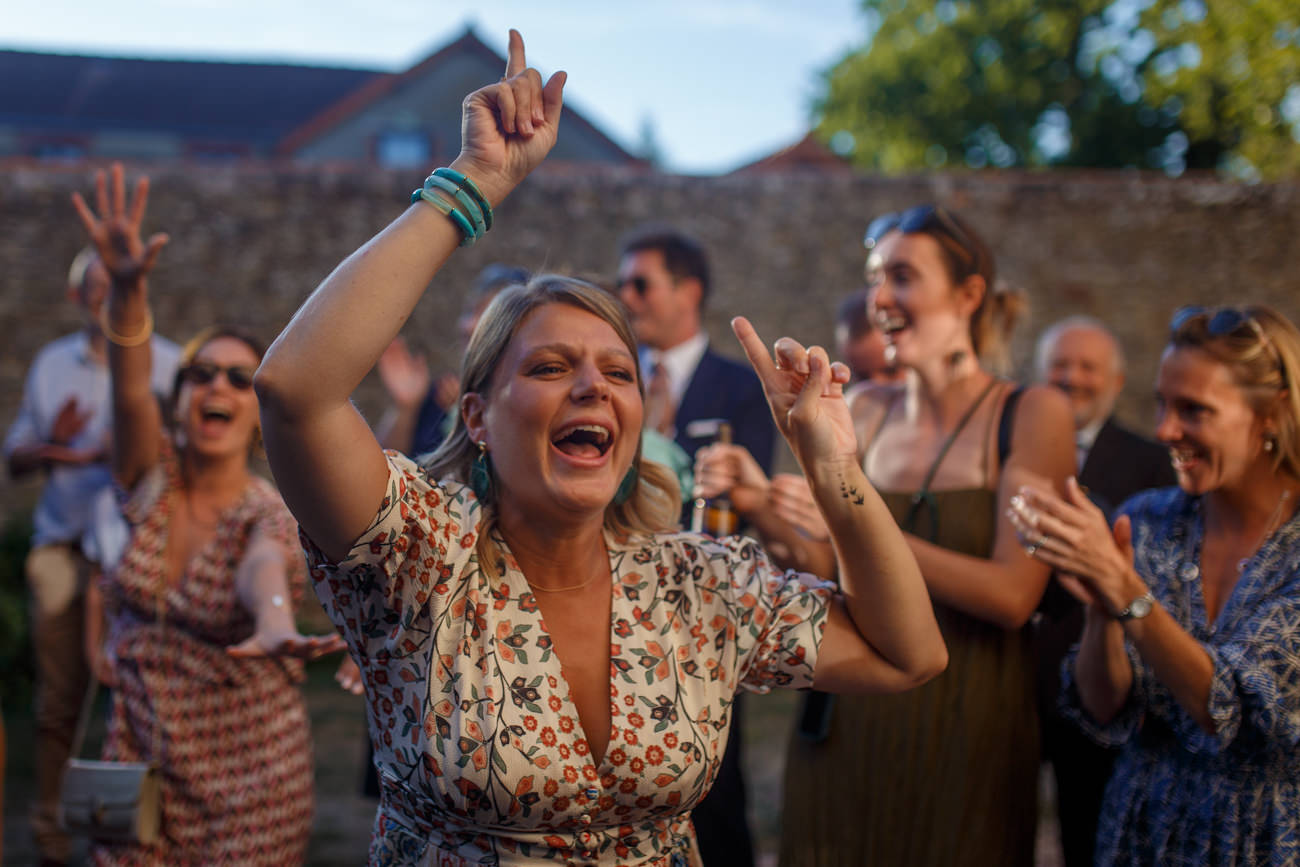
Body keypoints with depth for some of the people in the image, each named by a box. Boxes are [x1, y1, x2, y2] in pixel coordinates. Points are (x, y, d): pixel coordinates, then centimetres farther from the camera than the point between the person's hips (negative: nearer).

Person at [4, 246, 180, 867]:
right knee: (59, 693, 4)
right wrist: (52, 443, -4)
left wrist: (94, 455, -14)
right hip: (63, 550, 3)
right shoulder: (50, 365, 16)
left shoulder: (167, 363, 4)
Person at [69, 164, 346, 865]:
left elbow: (263, 569, -33)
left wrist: (275, 624, -58)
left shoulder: (272, 516, -9)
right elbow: (129, 389, -21)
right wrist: (127, 287, -41)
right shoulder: (153, 479, -1)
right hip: (140, 762, 3)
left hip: (247, 775, -2)